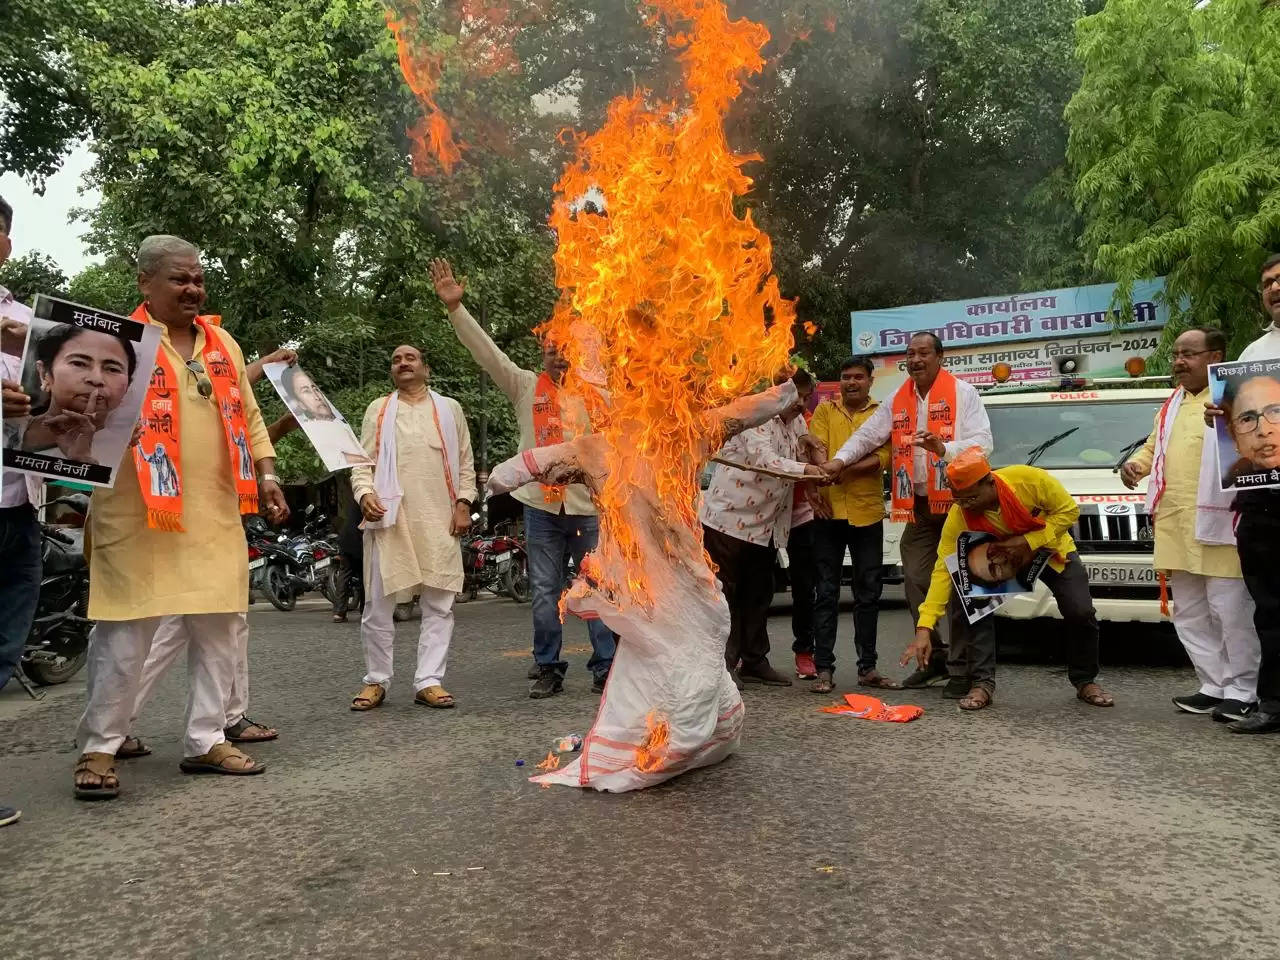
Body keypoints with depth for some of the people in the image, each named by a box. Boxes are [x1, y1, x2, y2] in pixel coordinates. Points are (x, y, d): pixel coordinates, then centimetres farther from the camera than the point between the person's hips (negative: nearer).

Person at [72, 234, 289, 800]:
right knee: (126, 633, -1)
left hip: (216, 515, 5)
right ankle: (98, 748, 15)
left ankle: (205, 741, 20)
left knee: (217, 630, 8)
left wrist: (266, 473, 7)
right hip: (138, 516, -5)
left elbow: (248, 416, 18)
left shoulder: (222, 343, 15)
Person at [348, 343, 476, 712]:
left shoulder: (449, 409, 15)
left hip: (438, 520, 1)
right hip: (389, 518, 0)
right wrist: (365, 493, -11)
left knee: (439, 604, 1)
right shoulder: (378, 410, 14)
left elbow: (465, 463, 13)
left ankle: (429, 681, 8)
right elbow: (362, 461, 8)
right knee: (378, 604, 2)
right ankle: (376, 680, 15)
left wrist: (463, 504, 1)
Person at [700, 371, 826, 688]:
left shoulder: (790, 430, 17)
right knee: (724, 592, -2)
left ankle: (753, 661, 21)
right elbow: (765, 460, -26)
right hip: (728, 519, -9)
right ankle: (723, 662, 7)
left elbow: (789, 473, 21)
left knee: (759, 594, 12)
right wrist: (805, 469, -36)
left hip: (762, 526, 9)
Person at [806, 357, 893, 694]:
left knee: (868, 593, 8)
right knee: (826, 592, 2)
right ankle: (824, 668, 5)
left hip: (867, 512, 1)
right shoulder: (825, 410, 11)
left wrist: (847, 469, -21)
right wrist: (821, 483, -21)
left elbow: (884, 457, -5)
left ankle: (867, 666, 18)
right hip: (829, 510, 0)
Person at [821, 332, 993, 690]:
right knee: (916, 581, 5)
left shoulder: (962, 393, -4)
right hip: (919, 506, 5)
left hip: (957, 502, -5)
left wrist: (944, 448, -29)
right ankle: (934, 658, 18)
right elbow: (868, 433, 8)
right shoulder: (897, 401, 12)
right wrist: (840, 460, -7)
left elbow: (982, 442, -12)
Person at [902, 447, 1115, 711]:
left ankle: (1086, 682, 16)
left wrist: (1027, 541, -33)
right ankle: (982, 684, -11)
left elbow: (1069, 510, -20)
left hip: (1052, 550, 0)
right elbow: (943, 569, -31)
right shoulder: (958, 515, -31)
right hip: (1002, 557, 1)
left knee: (1081, 613, -12)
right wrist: (924, 627, -37)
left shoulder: (1029, 480, -37)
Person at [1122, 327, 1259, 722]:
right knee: (1189, 614, 12)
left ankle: (1242, 692, 8)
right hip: (1173, 527, 8)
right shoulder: (1171, 405, 22)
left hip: (1218, 523, -8)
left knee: (1229, 610, -3)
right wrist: (1134, 464, 10)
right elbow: (1152, 448, 29)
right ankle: (1215, 686, 22)